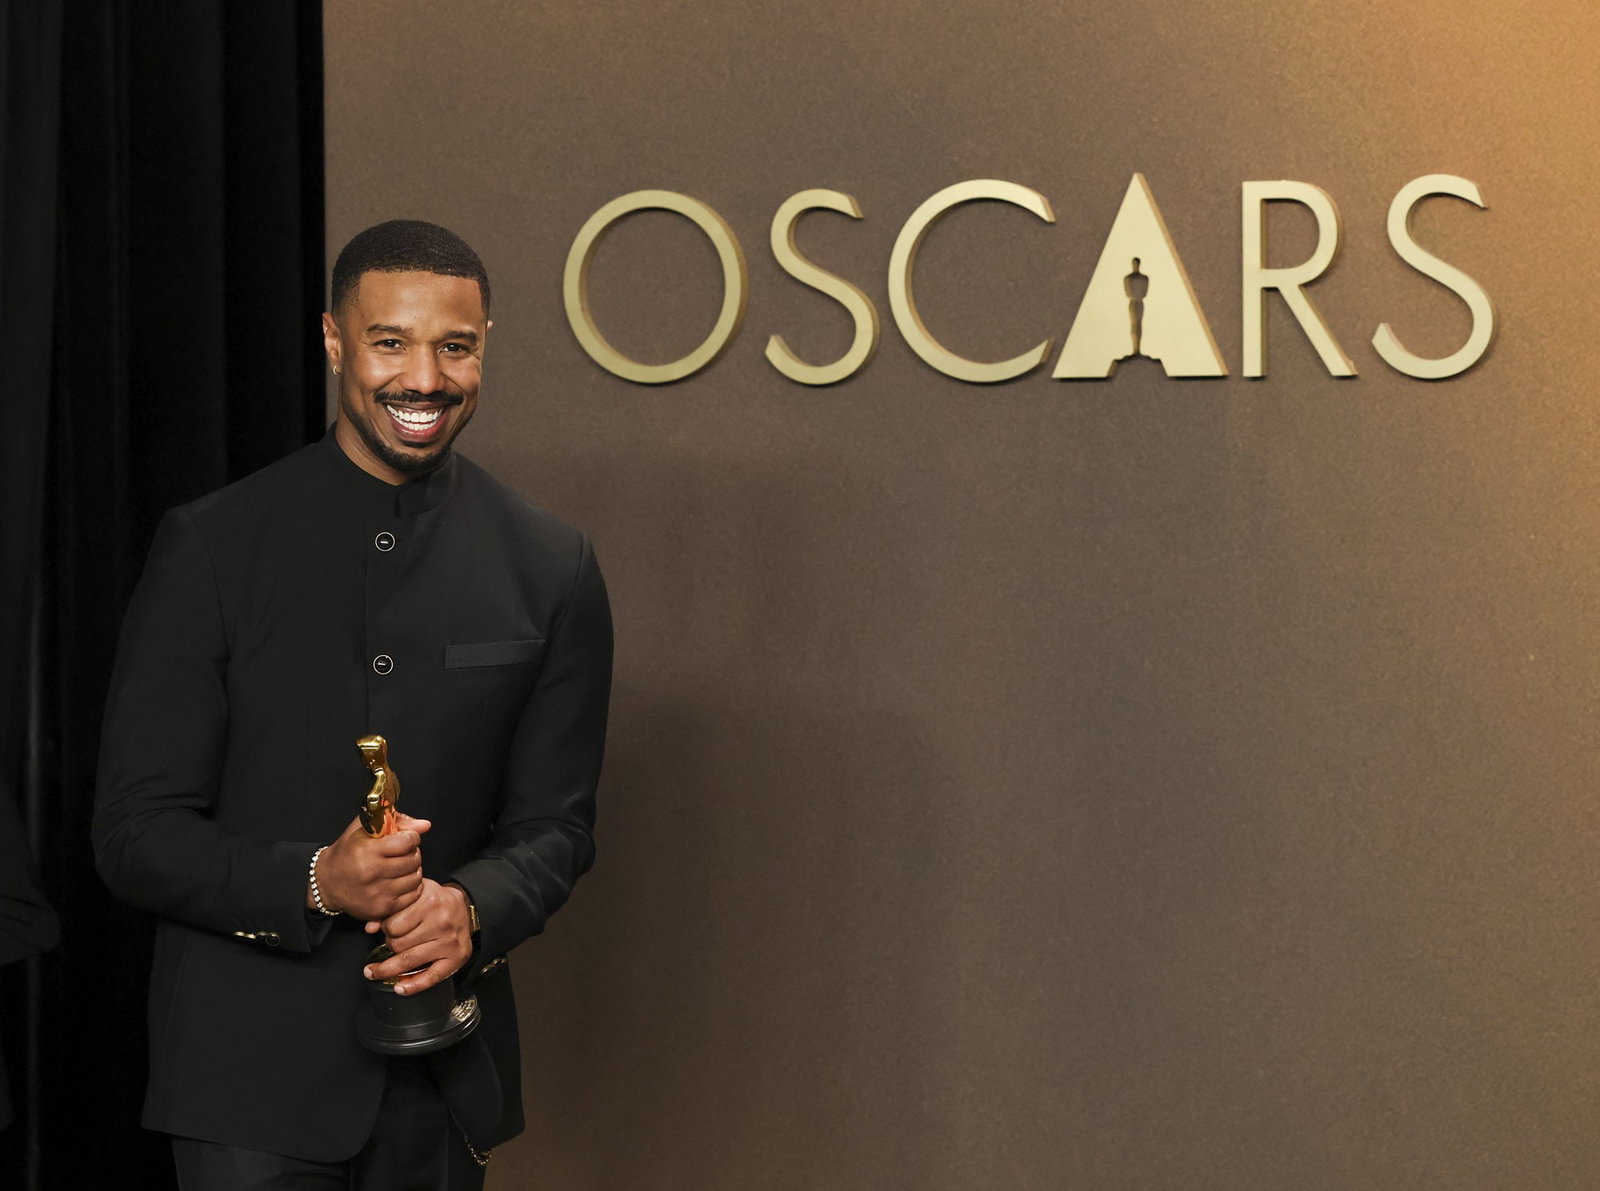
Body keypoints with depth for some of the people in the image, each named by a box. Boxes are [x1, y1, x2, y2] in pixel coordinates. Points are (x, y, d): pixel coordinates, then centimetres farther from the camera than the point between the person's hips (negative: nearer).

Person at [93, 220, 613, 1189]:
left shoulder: (552, 567, 2)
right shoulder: (211, 546, -4)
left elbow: (556, 825, 5)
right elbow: (134, 831, -5)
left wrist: (472, 908, -16)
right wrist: (315, 882, -21)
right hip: (253, 1064, -2)